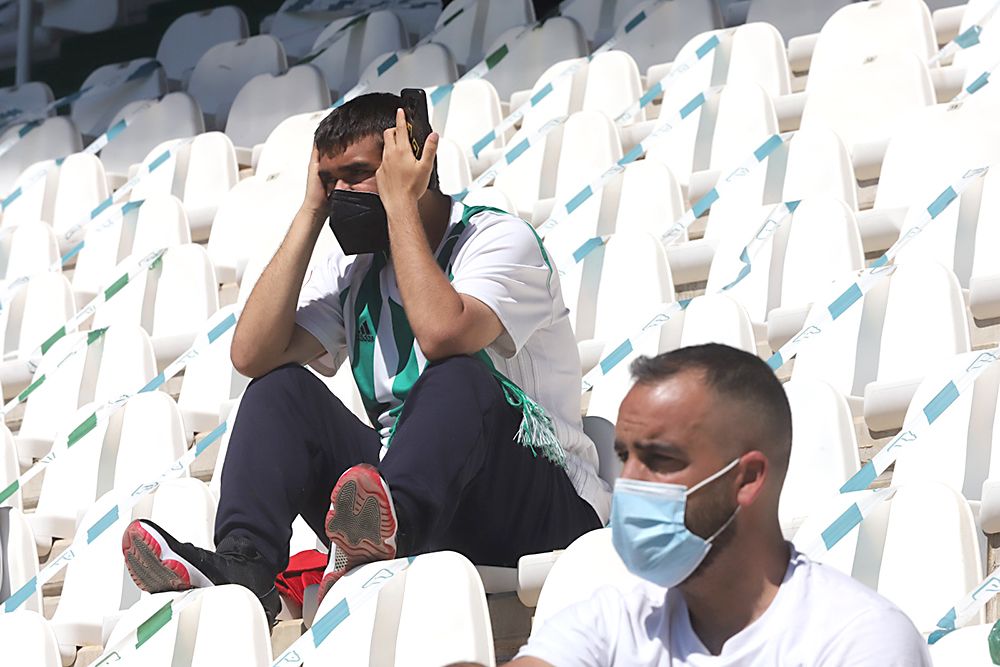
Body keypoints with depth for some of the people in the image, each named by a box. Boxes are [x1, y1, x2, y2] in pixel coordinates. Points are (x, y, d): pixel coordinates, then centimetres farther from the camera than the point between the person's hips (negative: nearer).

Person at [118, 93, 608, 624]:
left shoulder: (500, 238, -7)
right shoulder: (354, 271, 11)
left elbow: (443, 333, -29)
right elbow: (252, 356, -4)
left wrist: (400, 203, -18)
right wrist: (311, 212, -2)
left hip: (540, 504, -6)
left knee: (457, 376, -32)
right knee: (281, 388, -7)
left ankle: (386, 541, -57)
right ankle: (242, 569, -29)